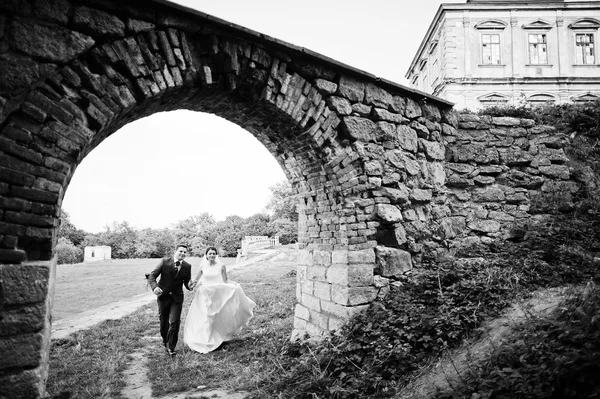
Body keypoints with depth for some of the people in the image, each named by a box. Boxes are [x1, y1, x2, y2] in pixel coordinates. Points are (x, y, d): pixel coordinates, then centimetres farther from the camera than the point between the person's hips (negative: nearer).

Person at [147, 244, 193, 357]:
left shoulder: (187, 266, -4)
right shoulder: (164, 261, -10)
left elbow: (186, 281, 4)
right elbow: (152, 275, -9)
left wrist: (189, 286, -19)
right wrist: (154, 287, -26)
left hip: (177, 297, 0)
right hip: (163, 295, 0)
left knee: (174, 322, -5)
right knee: (163, 321, 15)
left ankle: (171, 347, 11)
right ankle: (165, 340, 42)